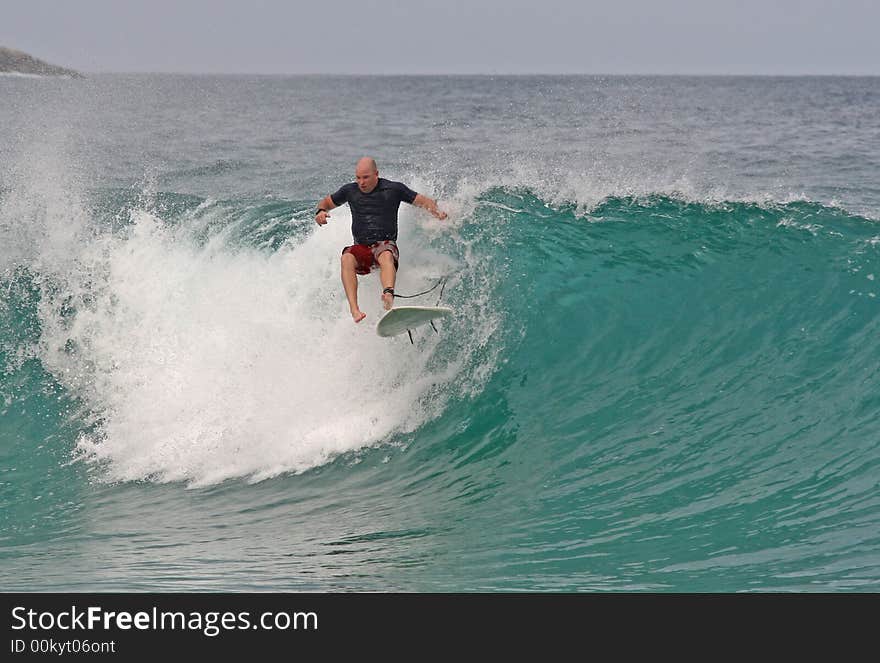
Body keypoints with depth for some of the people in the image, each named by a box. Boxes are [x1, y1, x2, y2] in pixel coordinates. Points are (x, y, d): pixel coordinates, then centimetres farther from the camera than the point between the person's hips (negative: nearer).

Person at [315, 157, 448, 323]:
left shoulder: (394, 189, 4)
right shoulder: (349, 190, 10)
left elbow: (422, 201, 7)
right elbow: (327, 202, 24)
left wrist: (436, 211, -14)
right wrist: (321, 211, 0)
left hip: (386, 244, -2)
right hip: (361, 247, 2)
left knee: (386, 256, -39)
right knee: (347, 259, -33)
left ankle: (388, 295, -69)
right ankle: (354, 310, -48)